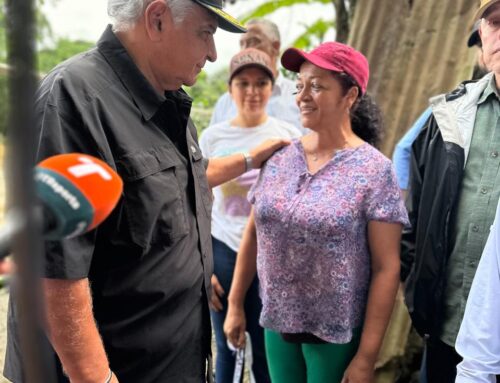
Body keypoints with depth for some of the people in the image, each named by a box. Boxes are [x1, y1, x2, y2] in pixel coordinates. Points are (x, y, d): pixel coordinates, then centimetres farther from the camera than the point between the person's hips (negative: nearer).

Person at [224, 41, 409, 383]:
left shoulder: (374, 170, -14)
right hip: (277, 322, 4)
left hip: (337, 333, -4)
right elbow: (253, 235, 8)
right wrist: (235, 304, 9)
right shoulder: (280, 159, 0)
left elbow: (386, 268, -13)